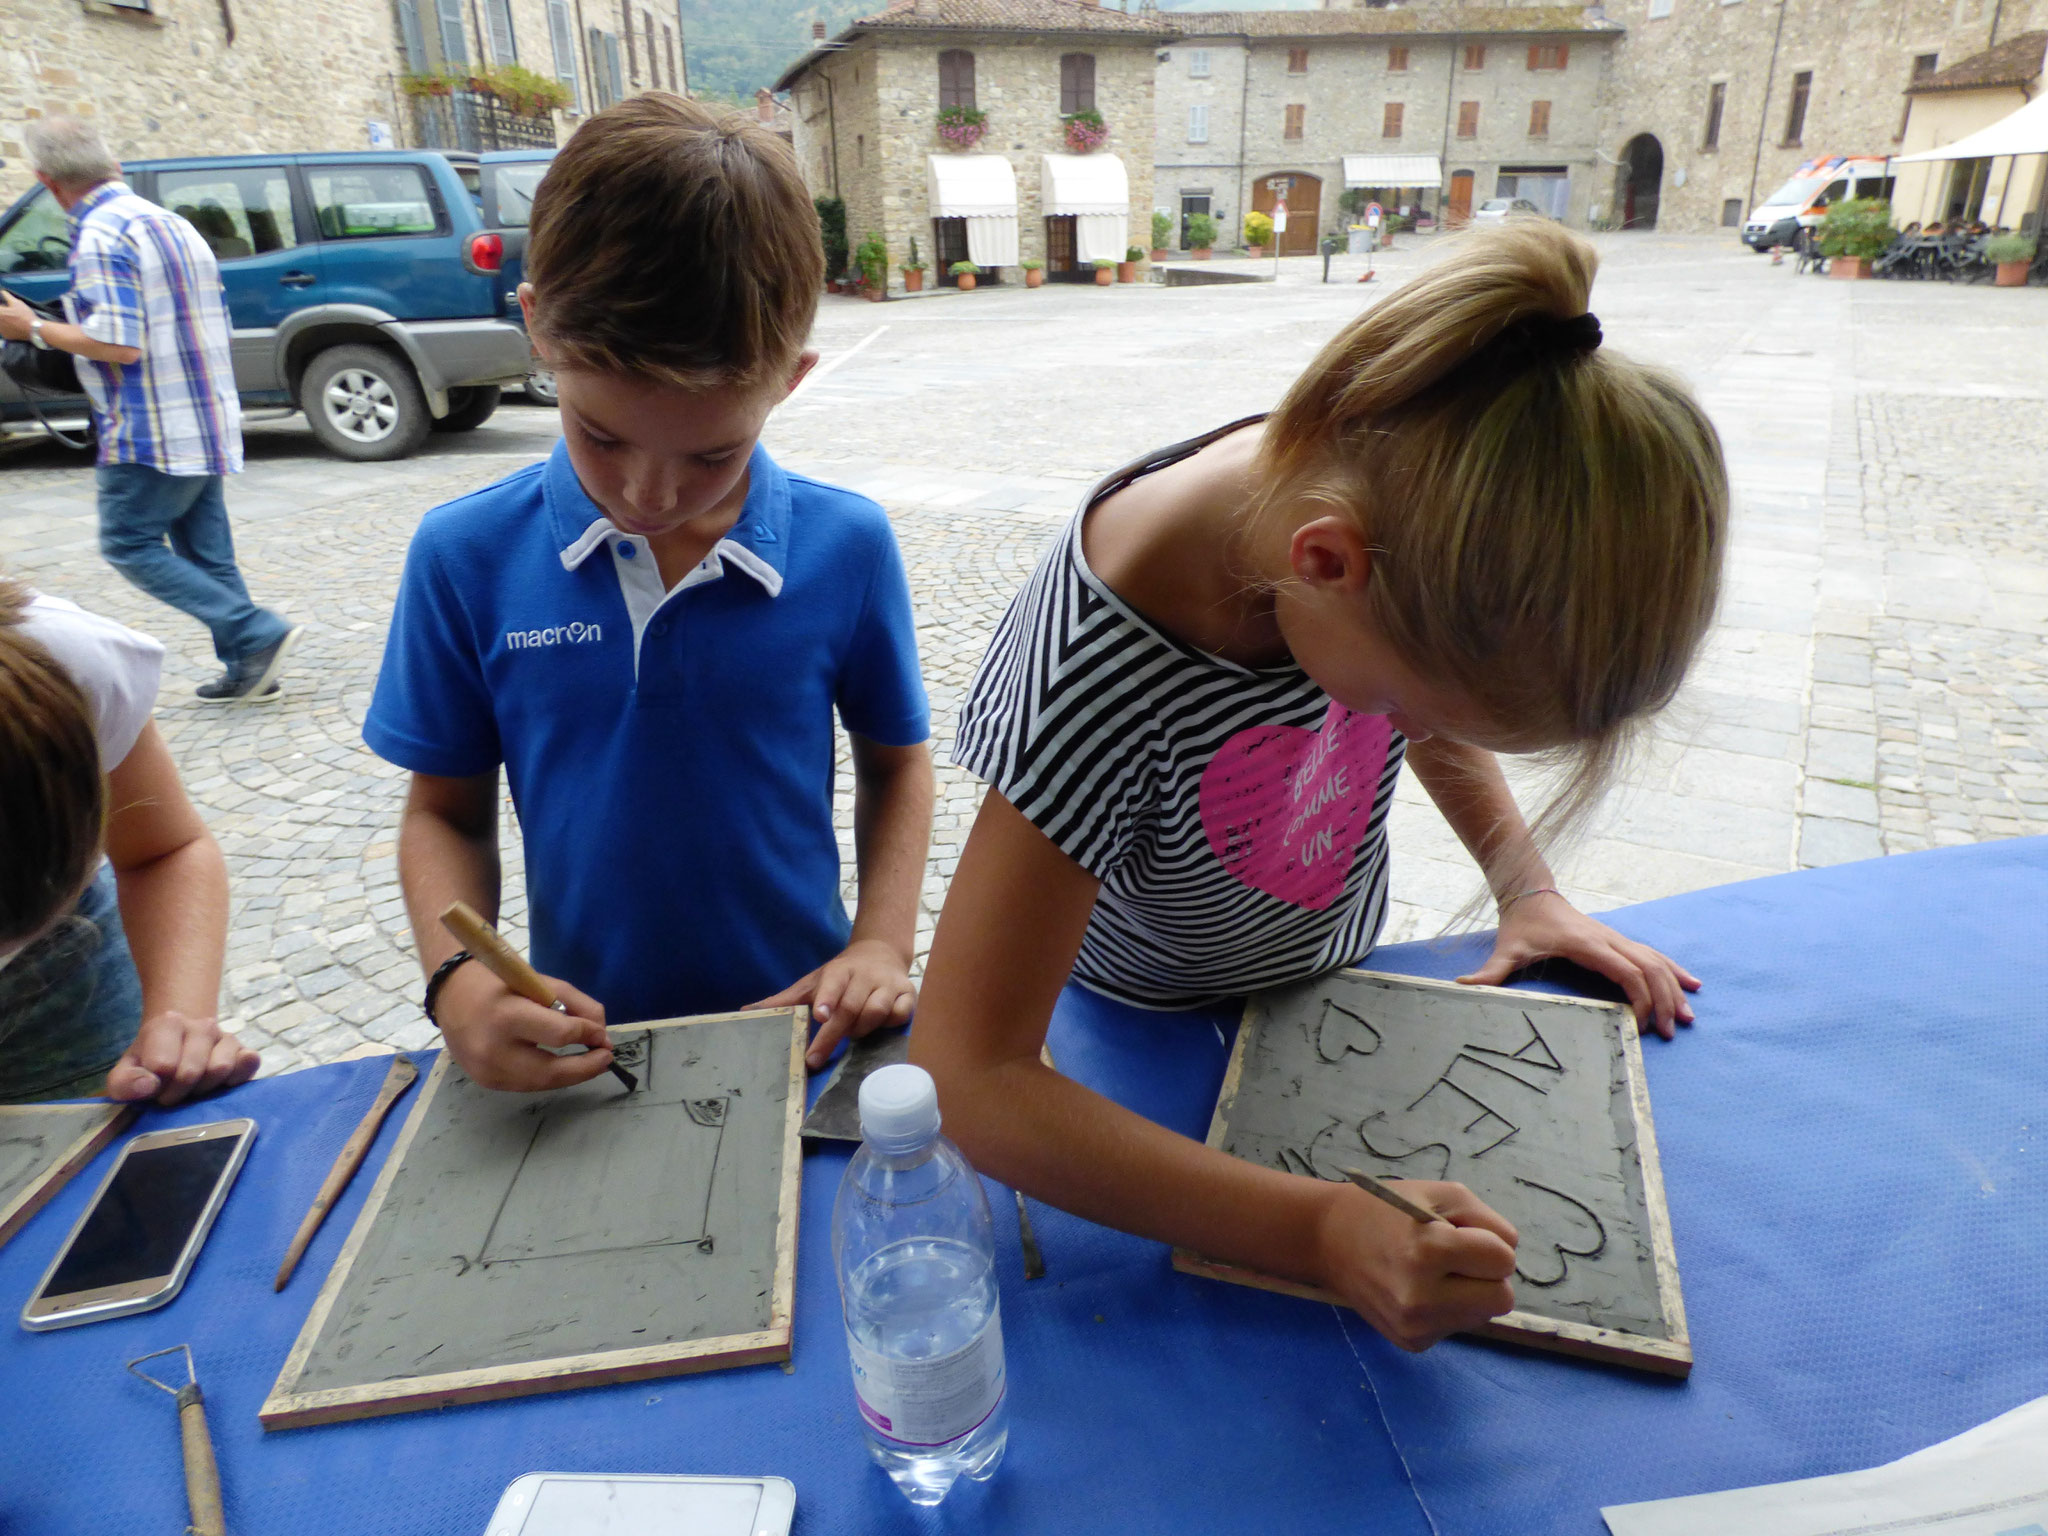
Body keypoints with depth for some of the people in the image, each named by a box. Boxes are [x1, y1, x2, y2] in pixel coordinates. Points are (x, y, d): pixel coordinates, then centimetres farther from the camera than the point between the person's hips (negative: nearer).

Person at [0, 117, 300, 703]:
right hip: (206, 425, 9)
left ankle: (256, 635, -9)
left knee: (128, 543, 1)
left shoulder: (100, 235, -13)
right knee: (206, 553, 11)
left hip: (153, 434, -9)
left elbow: (119, 344, -20)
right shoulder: (169, 222, 14)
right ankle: (246, 668, 11)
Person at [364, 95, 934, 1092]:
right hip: (581, 1047, 1)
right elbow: (447, 808, 4)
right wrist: (457, 977, -13)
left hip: (799, 1031, 0)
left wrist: (881, 944, -7)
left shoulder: (847, 547, -8)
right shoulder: (466, 558, -6)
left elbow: (894, 762, 5)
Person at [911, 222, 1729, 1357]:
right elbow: (971, 1079, -39)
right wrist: (1323, 1231, -42)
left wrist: (1530, 889, -9)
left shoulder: (1402, 491, -23)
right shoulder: (1099, 679, -42)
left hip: (1341, 989, 4)